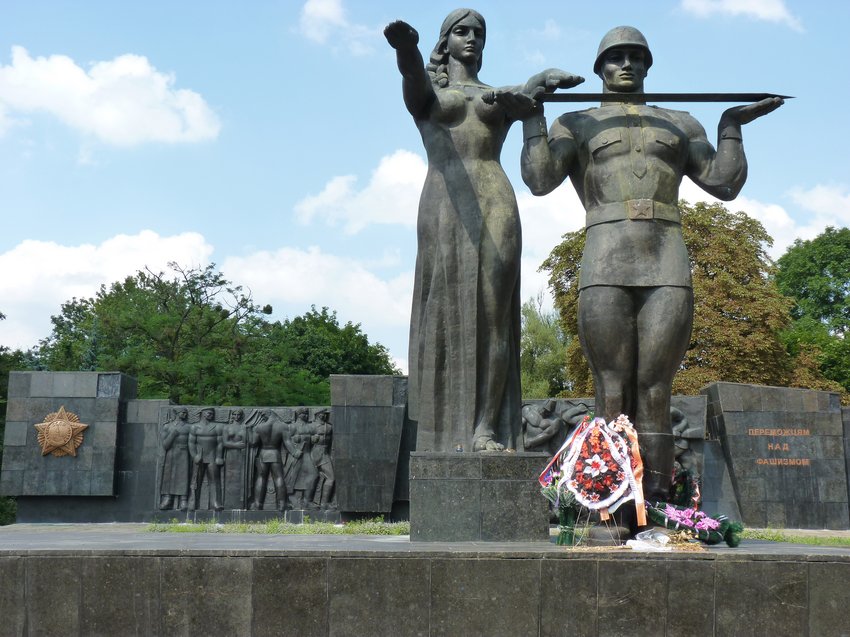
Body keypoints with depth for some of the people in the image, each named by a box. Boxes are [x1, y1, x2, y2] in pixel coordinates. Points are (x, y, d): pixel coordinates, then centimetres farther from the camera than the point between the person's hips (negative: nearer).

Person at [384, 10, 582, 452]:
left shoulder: (502, 97, 24)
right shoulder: (424, 90, 17)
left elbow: (528, 102, -1)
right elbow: (412, 71, -8)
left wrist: (541, 82, -26)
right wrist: (405, 47, -33)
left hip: (496, 205, 2)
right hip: (444, 207, -1)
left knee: (493, 317, -9)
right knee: (446, 317, -5)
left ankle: (486, 429, -11)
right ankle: (448, 433, -3)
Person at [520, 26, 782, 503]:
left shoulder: (679, 124, 24)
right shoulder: (576, 124, 18)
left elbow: (725, 184, 14)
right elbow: (538, 180, 1)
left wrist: (732, 124, 11)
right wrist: (533, 114, 1)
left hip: (668, 271, 2)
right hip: (604, 271, -1)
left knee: (654, 397, -5)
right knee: (613, 397, -7)